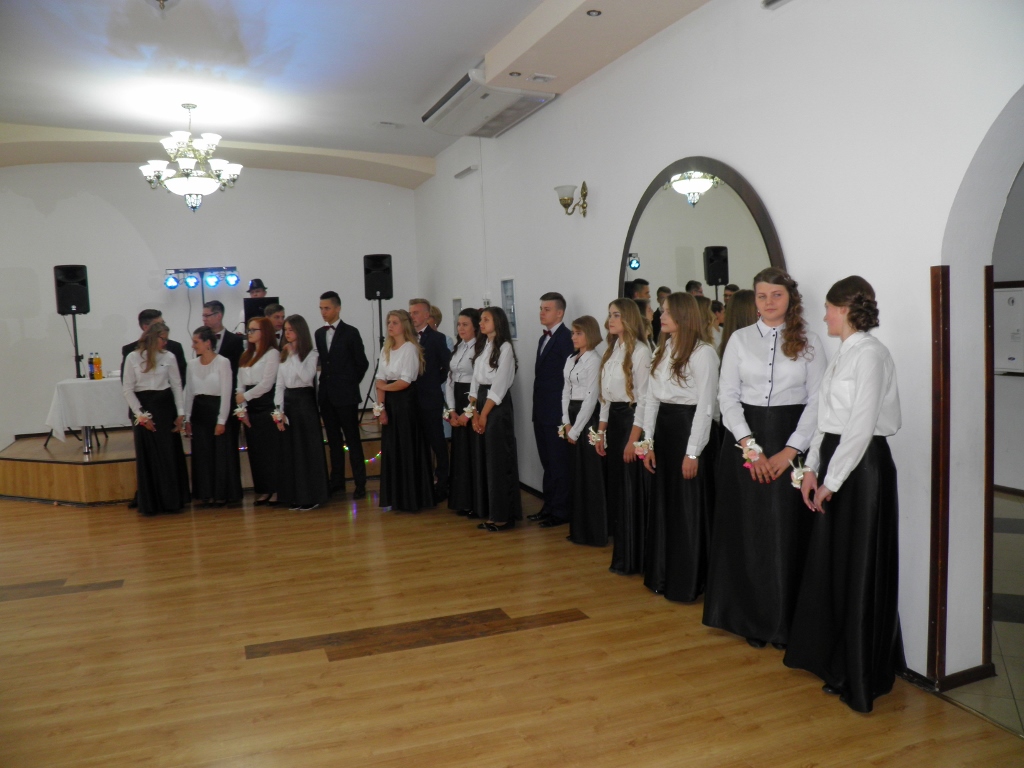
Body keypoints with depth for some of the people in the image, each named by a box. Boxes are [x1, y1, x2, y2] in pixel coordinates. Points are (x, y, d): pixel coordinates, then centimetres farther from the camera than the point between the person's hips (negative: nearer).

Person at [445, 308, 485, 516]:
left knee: (474, 454, -3)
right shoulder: (457, 348, 14)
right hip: (457, 404, 8)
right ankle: (463, 502, 19)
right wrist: (452, 411, 3)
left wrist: (468, 412, -13)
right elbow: (449, 379, 13)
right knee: (459, 453, 10)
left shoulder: (482, 349, -11)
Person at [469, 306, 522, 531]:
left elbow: (499, 386, -14)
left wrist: (484, 414, -12)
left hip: (498, 407, -8)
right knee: (482, 459, 9)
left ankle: (503, 515, 4)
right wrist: (474, 412, 2)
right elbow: (475, 382, 12)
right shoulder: (483, 348, 15)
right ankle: (489, 512, 17)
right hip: (481, 405, 8)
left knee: (499, 460, -4)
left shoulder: (505, 348, -9)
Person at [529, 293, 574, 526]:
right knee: (547, 462, 15)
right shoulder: (544, 338, 16)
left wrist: (565, 413, -16)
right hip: (541, 411, 9)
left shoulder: (567, 338, -12)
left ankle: (560, 510, 9)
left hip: (556, 412, -9)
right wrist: (537, 407, 13)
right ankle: (549, 506, 24)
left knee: (559, 462, 0)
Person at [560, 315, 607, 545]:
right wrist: (566, 422, 0)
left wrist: (576, 429, -13)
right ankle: (579, 529, 23)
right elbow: (566, 391, 12)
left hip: (588, 419, -8)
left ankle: (595, 532, 10)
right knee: (576, 474, 13)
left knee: (591, 475, -1)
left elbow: (591, 398, -15)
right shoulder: (570, 359, 13)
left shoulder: (594, 360, -12)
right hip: (572, 417, 8)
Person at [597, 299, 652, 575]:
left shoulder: (640, 351, -12)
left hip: (632, 418, -8)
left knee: (633, 489, -1)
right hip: (613, 419, 8)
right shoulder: (612, 351, 13)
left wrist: (633, 440, -18)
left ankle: (633, 559, 10)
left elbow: (644, 397, -16)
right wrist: (601, 432, 12)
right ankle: (621, 554, 24)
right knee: (615, 487, 12)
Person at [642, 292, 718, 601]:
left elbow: (706, 405, -13)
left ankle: (687, 582, 15)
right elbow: (651, 398, 12)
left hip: (687, 426, -8)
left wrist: (693, 452, -15)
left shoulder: (703, 353, -12)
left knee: (687, 507, 1)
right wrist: (648, 442, 8)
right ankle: (661, 575, 27)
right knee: (662, 503, 13)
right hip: (662, 427, 8)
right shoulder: (662, 351, 12)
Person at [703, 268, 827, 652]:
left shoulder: (810, 342, 4)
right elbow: (727, 396, 1)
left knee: (786, 532, 1)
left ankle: (783, 622, 16)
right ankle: (750, 619, 19)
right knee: (745, 531, 5)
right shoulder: (740, 339, 6)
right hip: (744, 439, 1)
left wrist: (790, 451, -11)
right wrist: (750, 447, -9)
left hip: (791, 441, -1)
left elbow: (816, 400, -1)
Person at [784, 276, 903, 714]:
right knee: (828, 564, 14)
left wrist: (831, 480, -16)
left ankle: (862, 677, 18)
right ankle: (834, 658, 30)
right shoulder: (842, 354, 13)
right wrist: (813, 468, 8)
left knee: (859, 569, 2)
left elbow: (862, 426, -20)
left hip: (863, 465, -9)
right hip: (834, 457, 9)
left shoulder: (870, 354, -15)